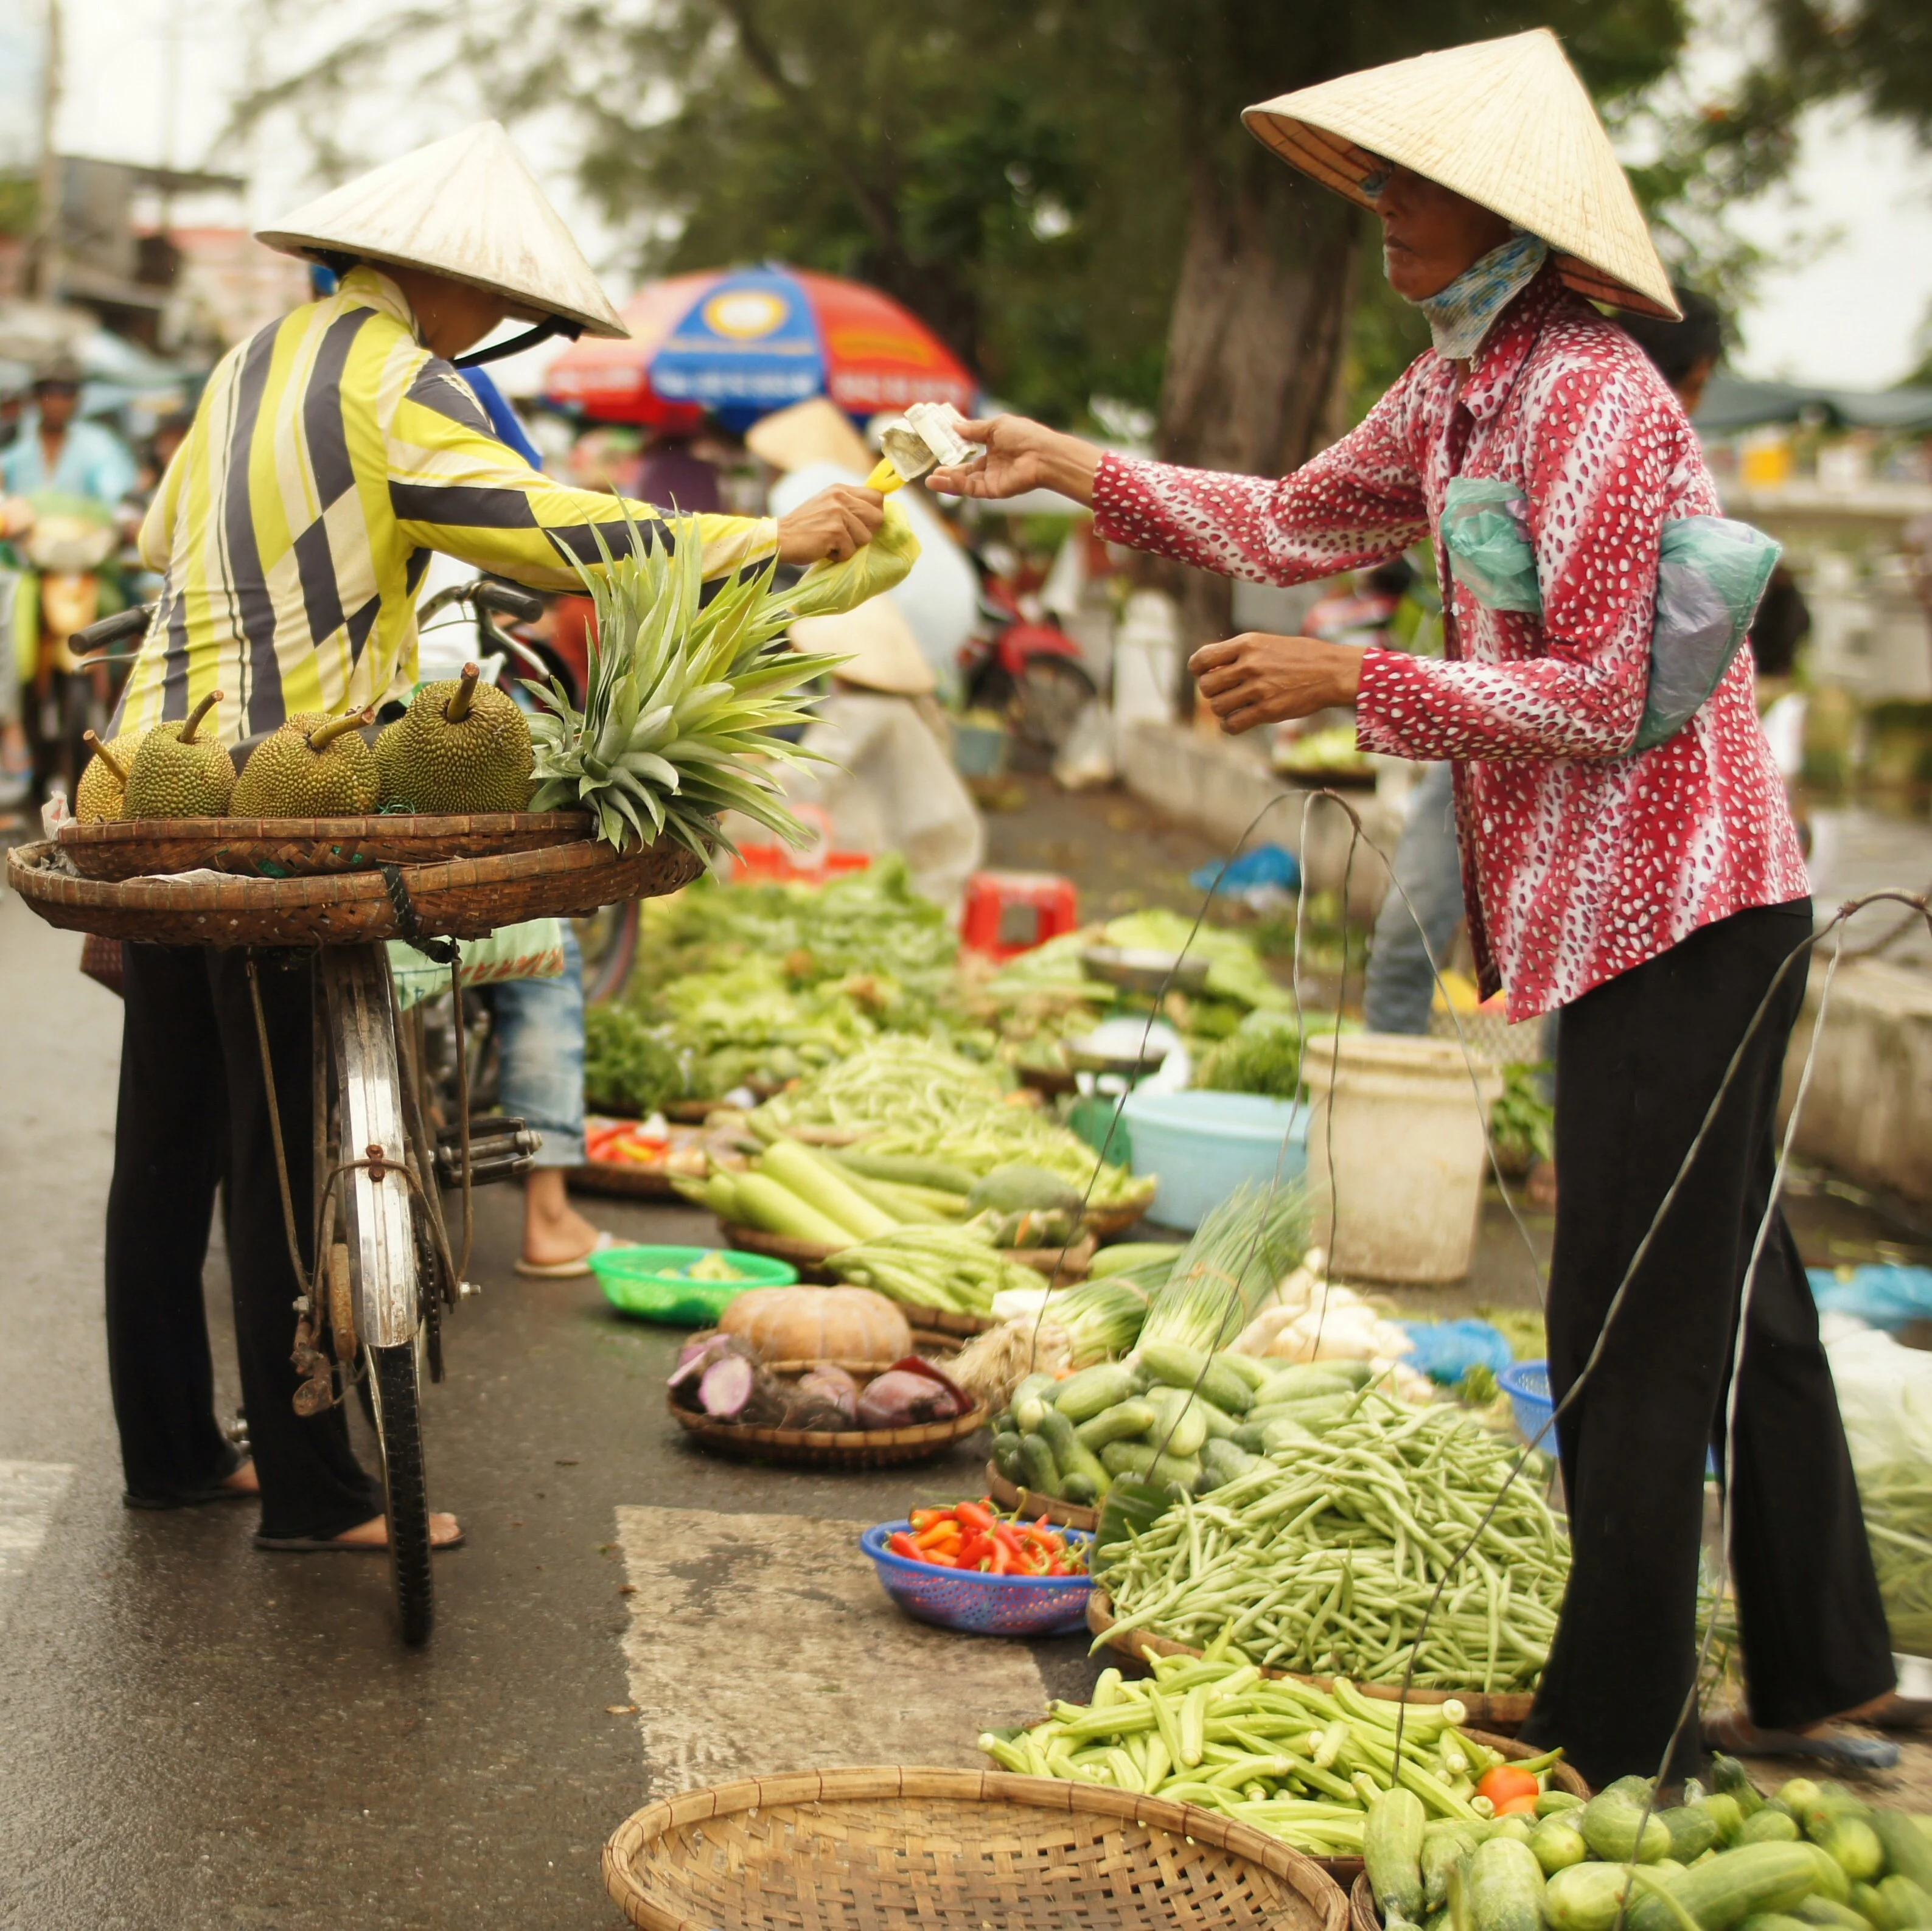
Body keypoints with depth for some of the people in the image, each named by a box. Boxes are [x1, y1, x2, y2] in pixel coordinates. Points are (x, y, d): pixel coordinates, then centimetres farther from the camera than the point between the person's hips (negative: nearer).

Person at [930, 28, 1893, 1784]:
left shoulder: (1592, 402, -19)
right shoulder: (1462, 388, 11)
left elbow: (1596, 699, -20)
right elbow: (1297, 526, 21)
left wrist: (1354, 682, -18)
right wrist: (1075, 469, 16)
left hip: (1677, 911, -10)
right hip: (1647, 909, 10)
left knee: (1632, 1330, -4)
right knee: (1732, 1295, 18)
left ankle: (1621, 1739, 6)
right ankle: (1820, 1671, 32)